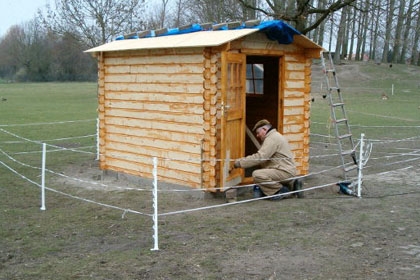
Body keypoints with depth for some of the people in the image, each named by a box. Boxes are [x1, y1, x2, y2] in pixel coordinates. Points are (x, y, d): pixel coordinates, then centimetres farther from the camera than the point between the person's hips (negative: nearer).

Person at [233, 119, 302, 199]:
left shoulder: (272, 138, -13)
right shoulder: (275, 136, 22)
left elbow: (260, 157, -21)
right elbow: (263, 157, 20)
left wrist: (239, 162, -16)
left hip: (285, 172, -11)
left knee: (257, 174, -25)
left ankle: (281, 190, -12)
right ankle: (291, 184, 14)